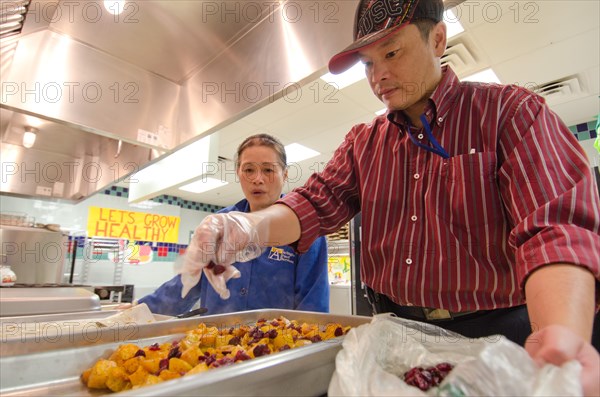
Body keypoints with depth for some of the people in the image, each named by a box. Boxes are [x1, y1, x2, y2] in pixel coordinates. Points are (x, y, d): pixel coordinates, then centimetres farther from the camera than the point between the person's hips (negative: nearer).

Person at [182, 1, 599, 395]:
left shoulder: (510, 111, -7)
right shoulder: (362, 142, 6)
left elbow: (554, 227, -19)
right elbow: (316, 202, -5)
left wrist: (565, 337, -37)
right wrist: (252, 225, -24)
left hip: (493, 332, -3)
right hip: (392, 331, 4)